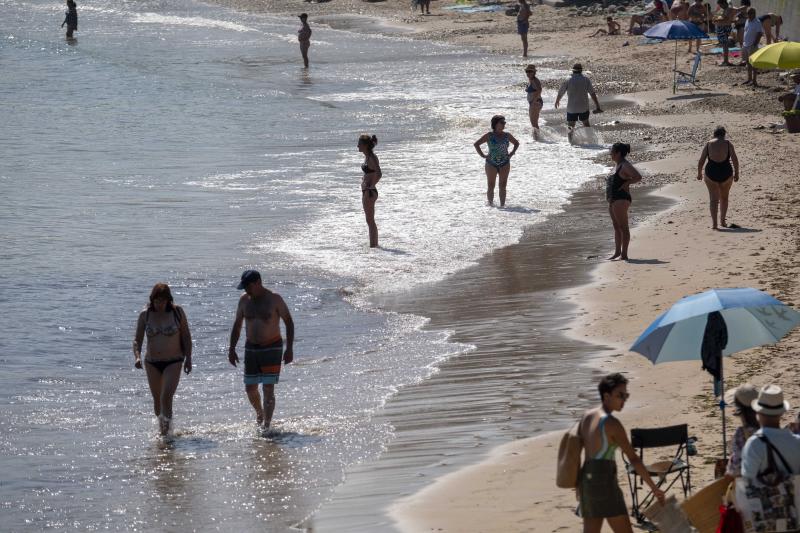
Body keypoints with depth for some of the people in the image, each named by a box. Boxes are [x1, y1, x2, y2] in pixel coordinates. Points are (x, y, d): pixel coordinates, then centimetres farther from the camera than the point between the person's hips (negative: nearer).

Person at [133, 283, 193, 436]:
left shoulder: (177, 312, -6)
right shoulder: (145, 315, -2)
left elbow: (186, 336, 1)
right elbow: (137, 339, -1)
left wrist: (188, 358, -4)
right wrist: (137, 356, -19)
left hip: (173, 362, -3)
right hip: (152, 363, 3)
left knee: (166, 397, -19)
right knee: (157, 399, 13)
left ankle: (167, 428, -13)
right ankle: (162, 426, 31)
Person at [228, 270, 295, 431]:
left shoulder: (274, 299, -10)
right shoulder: (244, 300, 3)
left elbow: (289, 322, -5)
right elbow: (237, 325, 12)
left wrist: (289, 349, -10)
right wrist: (232, 349, 7)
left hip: (272, 349, -5)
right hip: (251, 349, 5)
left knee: (268, 389, -11)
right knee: (250, 388, 7)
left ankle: (266, 425, -9)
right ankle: (260, 413, 35)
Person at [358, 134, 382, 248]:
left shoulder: (372, 158, -16)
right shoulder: (367, 157, 13)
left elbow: (379, 174, -28)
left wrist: (371, 187, -21)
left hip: (369, 192, -10)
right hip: (366, 192, 10)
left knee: (370, 221, -7)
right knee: (370, 221, 15)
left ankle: (373, 245, -4)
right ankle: (374, 244, 20)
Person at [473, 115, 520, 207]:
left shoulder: (507, 136, 6)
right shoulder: (489, 136, -3)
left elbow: (516, 143, 22)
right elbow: (476, 144, 0)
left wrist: (512, 153, 9)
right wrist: (482, 155, -6)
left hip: (504, 165, 2)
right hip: (491, 164, -2)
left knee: (503, 186, 1)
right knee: (491, 186, -1)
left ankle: (502, 205, 3)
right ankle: (491, 204, 6)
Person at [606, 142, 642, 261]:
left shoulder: (625, 166, -13)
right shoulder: (617, 166, 17)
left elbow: (638, 177, -22)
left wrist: (625, 184, -16)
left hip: (621, 199, -11)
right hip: (613, 200, 11)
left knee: (623, 227, -7)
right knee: (616, 227, 13)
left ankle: (624, 254, -6)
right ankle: (617, 252, 19)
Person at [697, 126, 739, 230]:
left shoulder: (708, 144, 1)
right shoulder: (728, 144, -1)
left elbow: (701, 161, 1)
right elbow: (735, 160, -7)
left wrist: (699, 173, 15)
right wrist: (736, 173, 4)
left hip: (711, 173, 0)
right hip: (726, 173, 0)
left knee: (713, 198, 3)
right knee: (724, 197, 22)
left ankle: (714, 223, -11)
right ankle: (722, 220, 26)